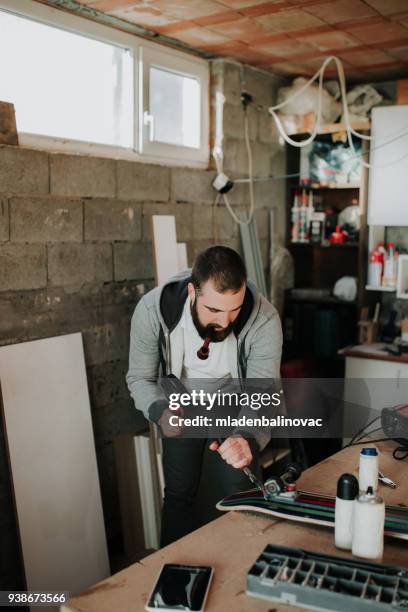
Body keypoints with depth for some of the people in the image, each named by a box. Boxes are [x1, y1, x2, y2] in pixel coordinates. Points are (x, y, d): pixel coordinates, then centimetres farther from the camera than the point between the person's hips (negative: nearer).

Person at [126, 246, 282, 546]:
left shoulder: (264, 319, -34)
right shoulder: (152, 309, -31)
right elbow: (140, 377, -17)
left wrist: (249, 441, -54)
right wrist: (161, 411, -39)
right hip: (183, 407, 1)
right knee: (179, 494, 7)